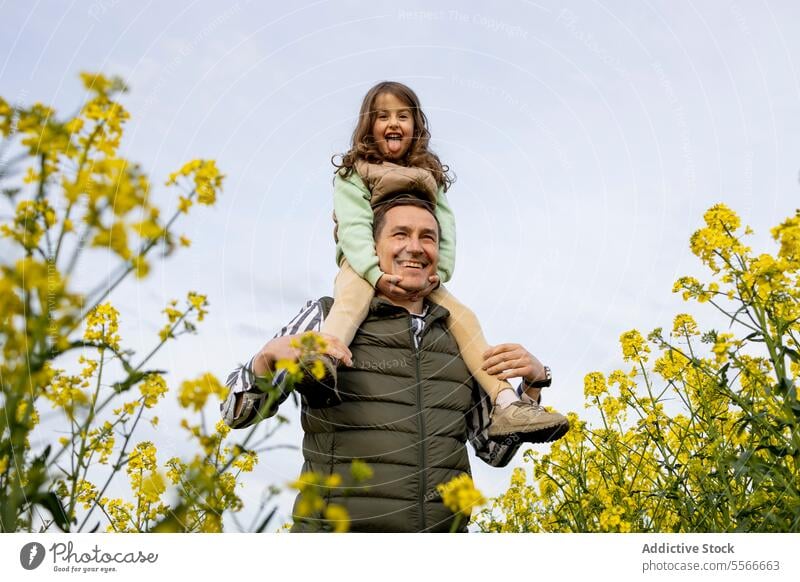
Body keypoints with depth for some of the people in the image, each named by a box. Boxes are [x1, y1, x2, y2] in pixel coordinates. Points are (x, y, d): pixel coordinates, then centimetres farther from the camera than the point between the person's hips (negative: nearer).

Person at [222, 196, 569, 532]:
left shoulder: (459, 339, 16)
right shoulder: (327, 317, 7)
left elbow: (495, 451, 20)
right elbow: (238, 413, 5)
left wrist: (533, 382, 5)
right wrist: (271, 354, -14)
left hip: (443, 527, 4)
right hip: (339, 525, -3)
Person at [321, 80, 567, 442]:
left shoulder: (430, 176, 16)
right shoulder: (352, 174, 4)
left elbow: (445, 229, 2)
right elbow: (353, 227, -13)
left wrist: (439, 272, -19)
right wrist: (378, 275, -31)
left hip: (416, 278, 4)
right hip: (363, 268, -4)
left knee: (463, 317, -19)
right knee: (353, 296, -39)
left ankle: (505, 405, -31)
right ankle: (323, 361, -69)